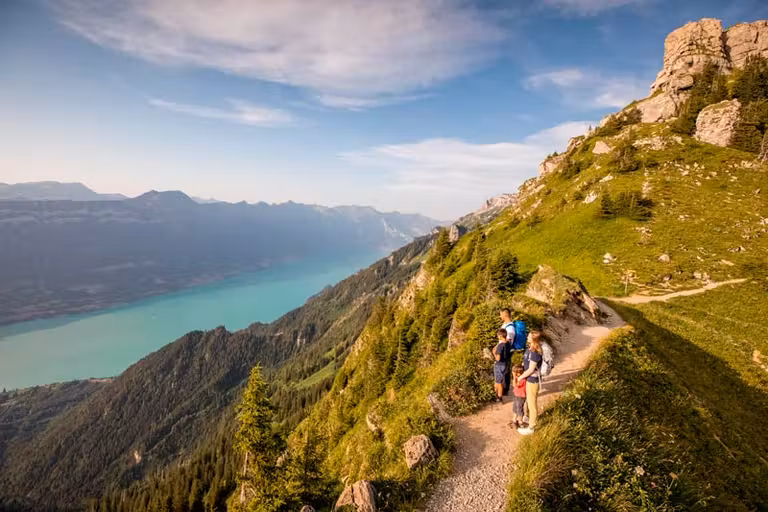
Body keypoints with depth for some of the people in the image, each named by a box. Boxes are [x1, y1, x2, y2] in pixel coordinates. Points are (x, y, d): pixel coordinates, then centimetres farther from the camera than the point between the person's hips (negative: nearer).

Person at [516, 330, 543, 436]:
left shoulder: (535, 353, -29)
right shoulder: (529, 348, -2)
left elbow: (530, 370, -24)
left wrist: (520, 377, -13)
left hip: (532, 380, -9)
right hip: (528, 379, 9)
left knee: (532, 403, 7)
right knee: (529, 401, 26)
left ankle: (531, 428, 22)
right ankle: (531, 418, 47)